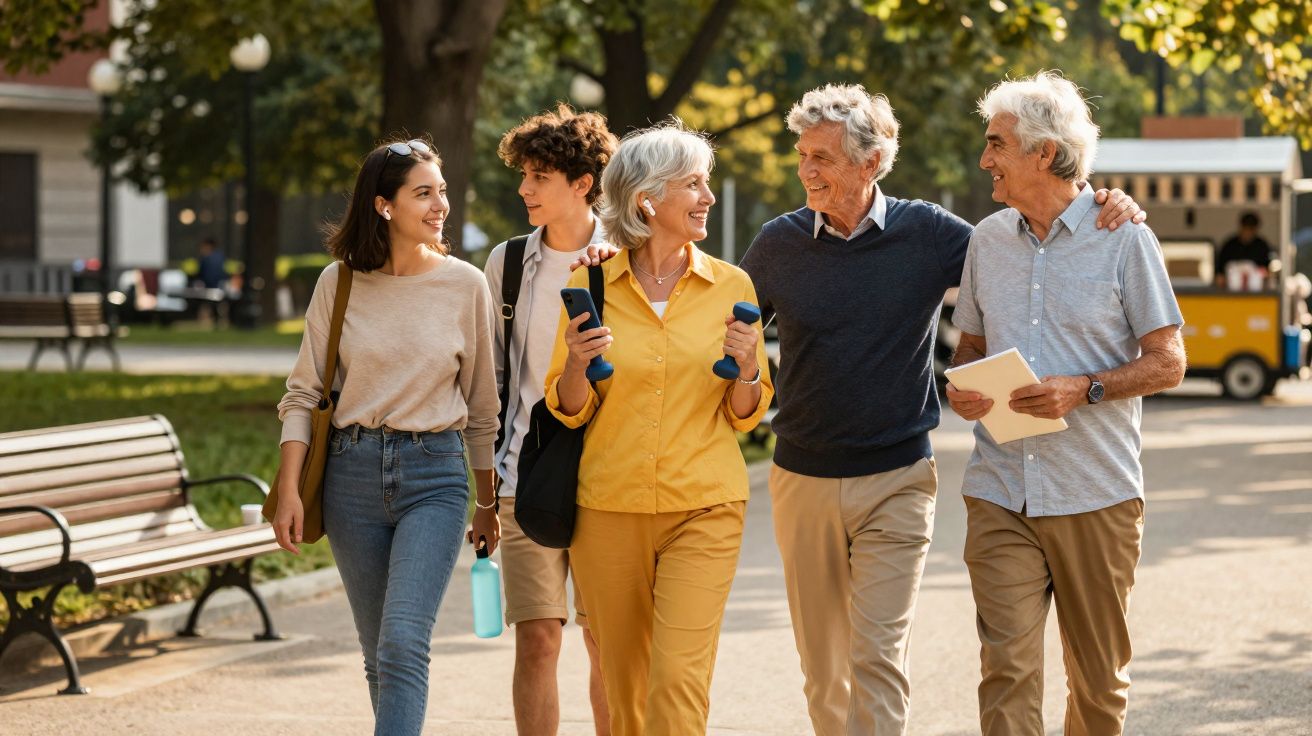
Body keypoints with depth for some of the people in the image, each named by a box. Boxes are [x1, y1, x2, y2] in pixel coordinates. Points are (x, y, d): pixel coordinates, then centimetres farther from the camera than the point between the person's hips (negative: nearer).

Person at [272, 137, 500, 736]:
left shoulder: (465, 286, 0)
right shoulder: (339, 282, 0)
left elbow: (481, 405, 8)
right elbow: (303, 392, 4)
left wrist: (487, 504, 12)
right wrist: (289, 490, -4)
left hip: (435, 473, -2)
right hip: (352, 471, 2)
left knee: (404, 642, -17)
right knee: (379, 655, 10)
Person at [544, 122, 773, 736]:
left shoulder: (730, 286, 3)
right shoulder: (592, 285, 2)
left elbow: (746, 416, 9)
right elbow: (569, 410, 7)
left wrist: (747, 369, -12)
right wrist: (577, 365, -13)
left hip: (702, 507, -1)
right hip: (608, 506, 1)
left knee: (679, 677, -13)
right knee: (621, 680, 9)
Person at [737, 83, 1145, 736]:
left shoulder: (927, 233, -3)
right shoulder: (779, 243, 1)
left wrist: (1102, 214, -10)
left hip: (896, 482, -2)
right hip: (803, 481, 2)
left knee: (877, 659, -10)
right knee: (822, 669, 10)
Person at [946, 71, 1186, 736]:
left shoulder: (1124, 238, -2)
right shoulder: (987, 240, 11)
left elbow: (1168, 362, -1)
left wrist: (1084, 390, -17)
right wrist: (961, 388, -2)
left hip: (1095, 497, -3)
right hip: (1000, 495, 3)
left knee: (1099, 678, 7)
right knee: (1006, 667, -9)